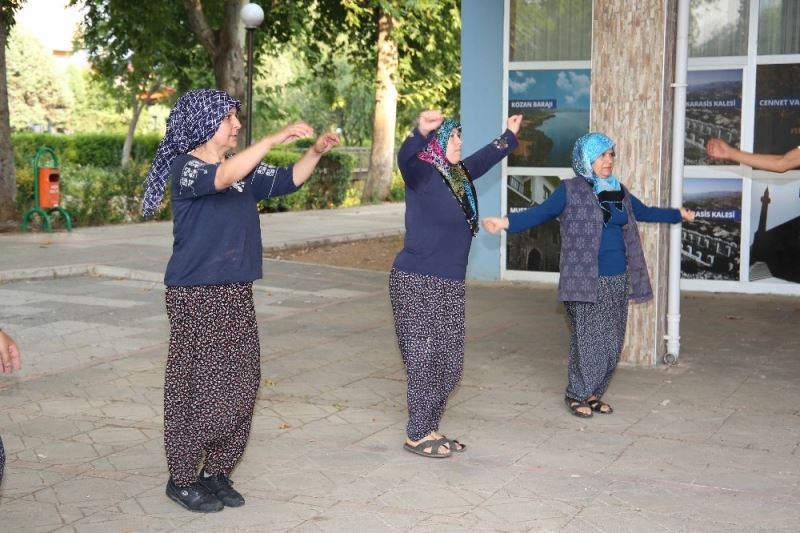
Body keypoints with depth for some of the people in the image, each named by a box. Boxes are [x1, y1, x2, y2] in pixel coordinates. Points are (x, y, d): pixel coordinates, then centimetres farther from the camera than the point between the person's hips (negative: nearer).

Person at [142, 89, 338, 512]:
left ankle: (217, 472, 21)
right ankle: (182, 479, 11)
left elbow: (287, 181, 14)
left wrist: (315, 152, -3)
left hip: (237, 294, 7)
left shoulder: (243, 169, 12)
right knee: (196, 388, -2)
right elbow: (222, 178, -31)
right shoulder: (184, 168, -11)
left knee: (240, 386, 8)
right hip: (196, 297, -7)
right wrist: (275, 138, -32)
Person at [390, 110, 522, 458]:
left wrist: (509, 136, 45)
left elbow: (483, 160, 31)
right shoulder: (422, 175, -12)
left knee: (449, 362, 11)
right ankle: (417, 435, 11)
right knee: (425, 358, -2)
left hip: (450, 285, 8)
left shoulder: (460, 175, 11)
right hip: (417, 283, -8)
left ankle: (429, 429, 24)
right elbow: (405, 158, -35)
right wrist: (421, 133, -55)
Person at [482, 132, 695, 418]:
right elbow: (540, 213, -15)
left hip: (618, 280, 6)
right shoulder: (571, 190, -5)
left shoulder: (620, 192, 13)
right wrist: (506, 222, -31)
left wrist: (679, 214, 40)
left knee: (611, 343, 8)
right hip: (587, 280, -6)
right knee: (588, 341, -4)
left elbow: (645, 212, 29)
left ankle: (594, 394, 22)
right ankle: (577, 395, 13)